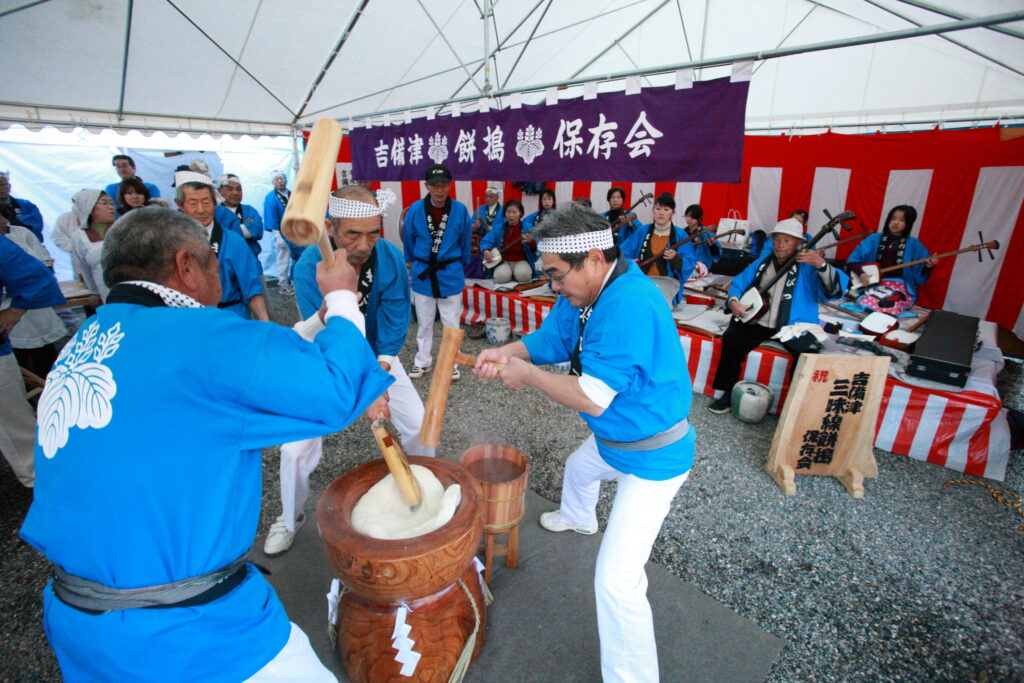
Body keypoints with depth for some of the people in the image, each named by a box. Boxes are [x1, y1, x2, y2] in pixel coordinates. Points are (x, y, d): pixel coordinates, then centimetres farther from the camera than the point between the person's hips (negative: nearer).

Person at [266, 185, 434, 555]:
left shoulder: (391, 258, -20)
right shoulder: (309, 268, -28)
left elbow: (395, 324, -18)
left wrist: (380, 371, -32)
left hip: (377, 357, 2)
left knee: (419, 426, 0)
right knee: (296, 448, -5)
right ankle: (290, 518, 26)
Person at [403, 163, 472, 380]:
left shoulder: (460, 210, -9)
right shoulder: (415, 209, -7)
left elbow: (465, 241, 6)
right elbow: (409, 239, 9)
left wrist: (462, 264, 14)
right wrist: (411, 262, 19)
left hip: (451, 274, -1)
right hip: (423, 273, 1)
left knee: (451, 322, 9)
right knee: (424, 323, 14)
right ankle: (422, 361, 28)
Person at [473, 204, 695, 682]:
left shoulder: (628, 306, -36)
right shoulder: (584, 293, -5)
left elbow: (591, 398, -35)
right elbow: (547, 340, 4)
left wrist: (527, 374, -22)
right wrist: (503, 353, -14)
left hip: (653, 456, -10)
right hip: (613, 439, 10)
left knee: (616, 581, -11)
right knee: (578, 468, 38)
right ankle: (578, 519, 71)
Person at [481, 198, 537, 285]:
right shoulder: (498, 228, 2)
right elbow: (486, 241, 0)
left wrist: (531, 241, -34)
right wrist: (486, 251, -22)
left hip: (521, 261, -1)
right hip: (504, 261, 1)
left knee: (523, 275, -32)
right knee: (501, 276, -29)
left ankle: (516, 273, 4)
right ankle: (509, 272, 7)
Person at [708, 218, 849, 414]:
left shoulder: (807, 265, -2)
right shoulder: (762, 263, 13)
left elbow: (835, 290, -17)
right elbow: (737, 283, 19)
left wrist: (822, 265, -35)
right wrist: (733, 301, -3)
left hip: (793, 326, -3)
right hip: (756, 322, 3)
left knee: (808, 354, -28)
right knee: (731, 341, -22)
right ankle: (728, 393, -7)